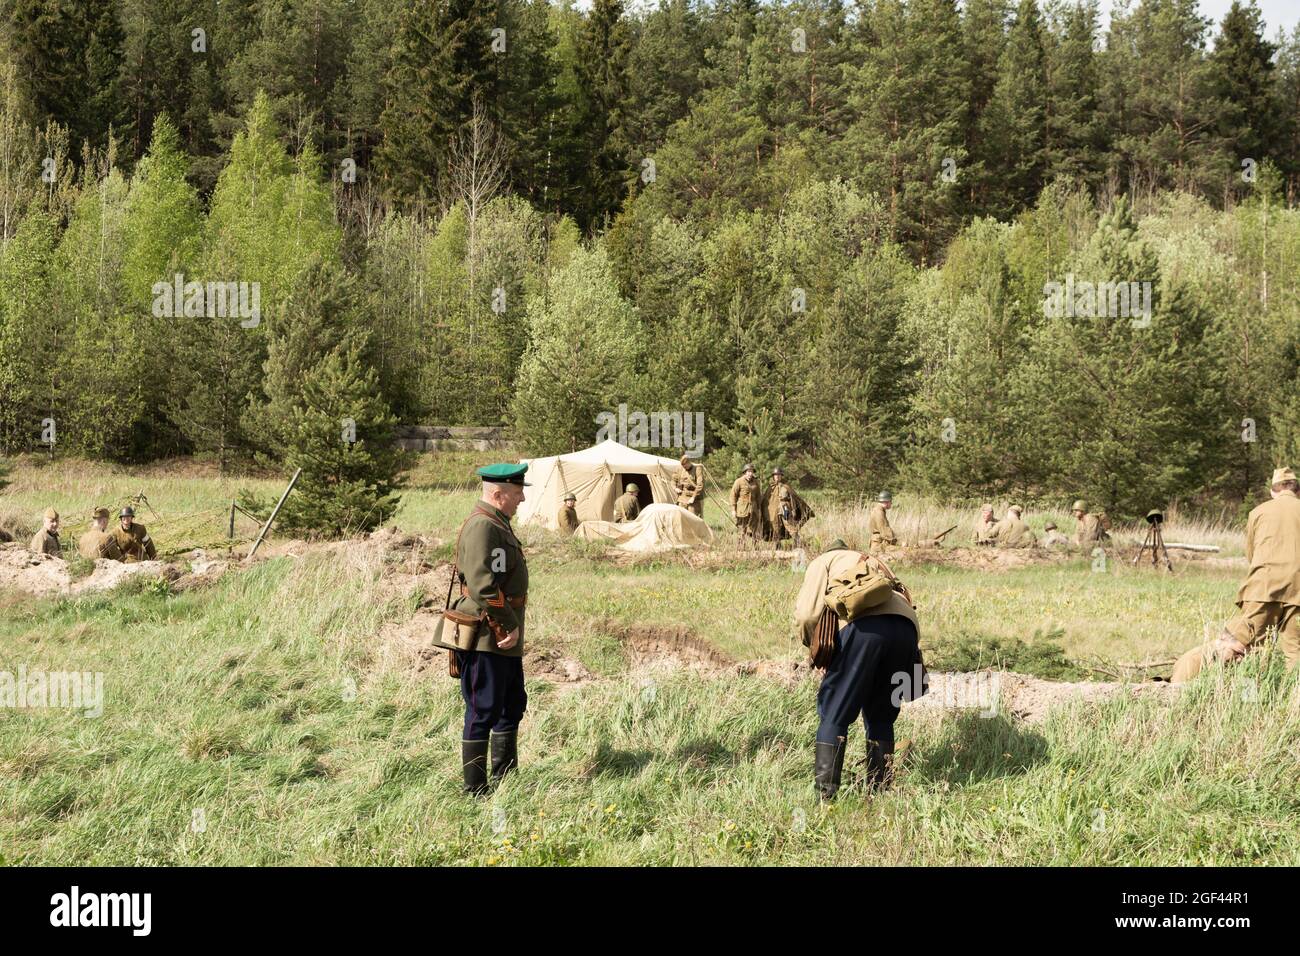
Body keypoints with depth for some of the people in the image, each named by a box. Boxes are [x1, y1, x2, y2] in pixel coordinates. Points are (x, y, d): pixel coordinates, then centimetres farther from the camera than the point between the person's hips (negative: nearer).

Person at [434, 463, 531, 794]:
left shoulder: (496, 523, 16)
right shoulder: (483, 526, -19)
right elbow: (483, 586, -27)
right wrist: (508, 627, -20)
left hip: (503, 640, 11)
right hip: (485, 639, -11)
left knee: (512, 706, 19)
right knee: (483, 712, -3)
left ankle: (505, 779, 29)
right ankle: (475, 789, 5)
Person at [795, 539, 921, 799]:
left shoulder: (824, 561, 26)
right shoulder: (874, 562, 41)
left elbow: (807, 613, 9)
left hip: (864, 624, -5)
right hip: (905, 624, 5)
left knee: (834, 716, 4)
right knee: (881, 718, 18)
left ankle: (825, 795, -1)